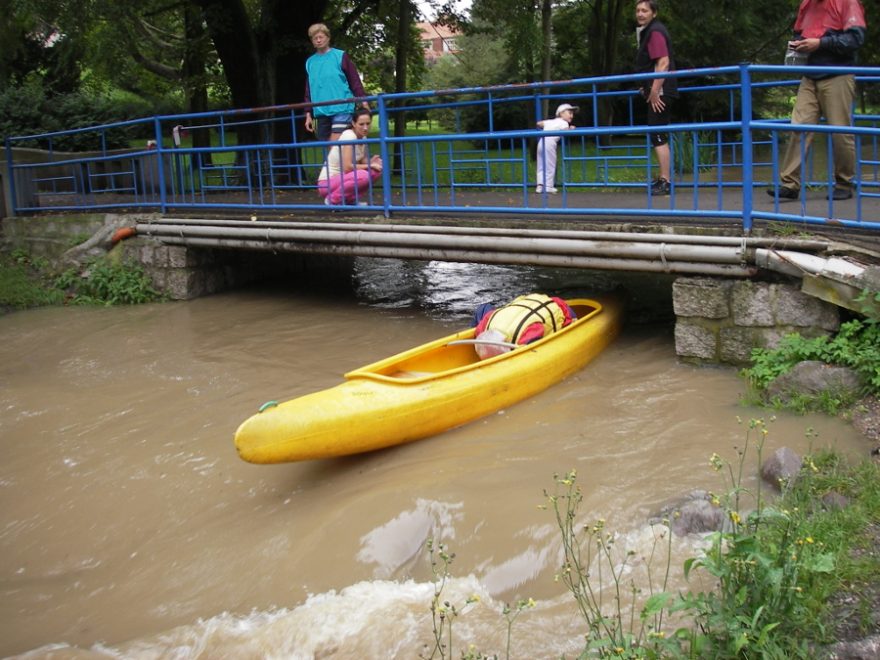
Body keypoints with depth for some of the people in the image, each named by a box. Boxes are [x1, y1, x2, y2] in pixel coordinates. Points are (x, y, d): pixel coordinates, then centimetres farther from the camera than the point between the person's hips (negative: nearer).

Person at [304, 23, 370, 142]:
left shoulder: (340, 56, 2)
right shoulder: (309, 62, 13)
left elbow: (355, 81, 1)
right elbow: (308, 91, 18)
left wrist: (364, 102, -7)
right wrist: (308, 114, 15)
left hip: (341, 109, -4)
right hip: (320, 112, 5)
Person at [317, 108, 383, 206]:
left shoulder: (363, 138, 5)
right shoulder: (349, 136, -20)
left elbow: (363, 163, 7)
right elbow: (347, 167, -26)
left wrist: (371, 162, -14)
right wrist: (370, 165, -17)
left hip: (343, 178, 8)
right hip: (327, 183, -8)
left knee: (377, 169, -6)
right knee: (363, 175, -32)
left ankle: (352, 198, 4)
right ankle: (333, 200, -11)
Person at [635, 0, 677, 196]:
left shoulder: (655, 32, -13)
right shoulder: (647, 31, 18)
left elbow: (663, 63, -23)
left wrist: (655, 91, -25)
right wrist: (647, 88, 26)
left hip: (660, 91, -11)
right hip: (656, 90, 11)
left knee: (658, 136, -12)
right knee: (658, 135, 14)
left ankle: (665, 182, -12)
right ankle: (662, 178, 21)